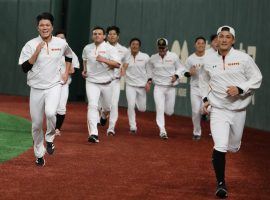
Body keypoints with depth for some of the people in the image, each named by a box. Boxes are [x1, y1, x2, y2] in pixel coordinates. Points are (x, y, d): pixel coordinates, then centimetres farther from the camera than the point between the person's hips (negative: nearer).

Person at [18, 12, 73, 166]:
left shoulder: (61, 43, 1)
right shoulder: (31, 45, -5)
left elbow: (69, 55, 24)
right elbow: (25, 68, -11)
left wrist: (66, 73, 14)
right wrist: (37, 52, -19)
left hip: (54, 86, 0)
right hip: (36, 88, 1)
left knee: (50, 113, -28)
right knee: (36, 124, 4)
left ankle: (50, 139, 0)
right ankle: (39, 154, 24)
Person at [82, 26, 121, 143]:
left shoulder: (110, 48, -8)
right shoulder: (87, 48, 5)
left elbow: (117, 64, -17)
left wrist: (104, 60, -29)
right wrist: (84, 70, 14)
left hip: (106, 83, -1)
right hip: (91, 82, 1)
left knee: (108, 107, 14)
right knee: (92, 105, -17)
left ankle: (104, 115, 54)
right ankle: (93, 134, -24)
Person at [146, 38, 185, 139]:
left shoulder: (173, 57, -4)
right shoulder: (153, 58, 0)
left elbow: (180, 68, 6)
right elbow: (149, 69, 17)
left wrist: (176, 76, -12)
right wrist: (149, 79, 4)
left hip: (170, 87, 0)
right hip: (158, 87, 0)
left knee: (169, 112, 5)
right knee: (159, 109, -13)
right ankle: (162, 131, -6)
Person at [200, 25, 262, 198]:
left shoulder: (243, 58, -8)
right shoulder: (209, 60, 1)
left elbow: (257, 79, -5)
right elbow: (205, 81, 19)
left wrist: (239, 89, -18)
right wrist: (205, 99, 6)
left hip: (238, 109, 0)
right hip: (218, 109, 0)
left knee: (234, 147, 15)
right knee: (220, 148, -16)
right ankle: (221, 183, -2)